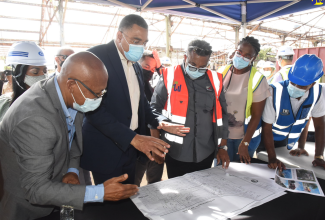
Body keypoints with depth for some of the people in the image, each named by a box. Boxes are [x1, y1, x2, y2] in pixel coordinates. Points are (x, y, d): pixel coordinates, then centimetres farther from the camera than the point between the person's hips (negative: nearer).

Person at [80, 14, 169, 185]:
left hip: (130, 149, 7)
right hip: (106, 150, -7)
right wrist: (132, 137, -26)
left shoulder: (136, 65, 11)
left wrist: (158, 124, 3)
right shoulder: (96, 56, -13)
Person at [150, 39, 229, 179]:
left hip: (206, 154, 3)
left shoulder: (214, 81, 5)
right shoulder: (169, 76, -2)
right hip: (176, 153, -2)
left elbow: (221, 115, 10)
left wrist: (222, 147, 10)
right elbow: (154, 108, -1)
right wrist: (163, 124, -20)